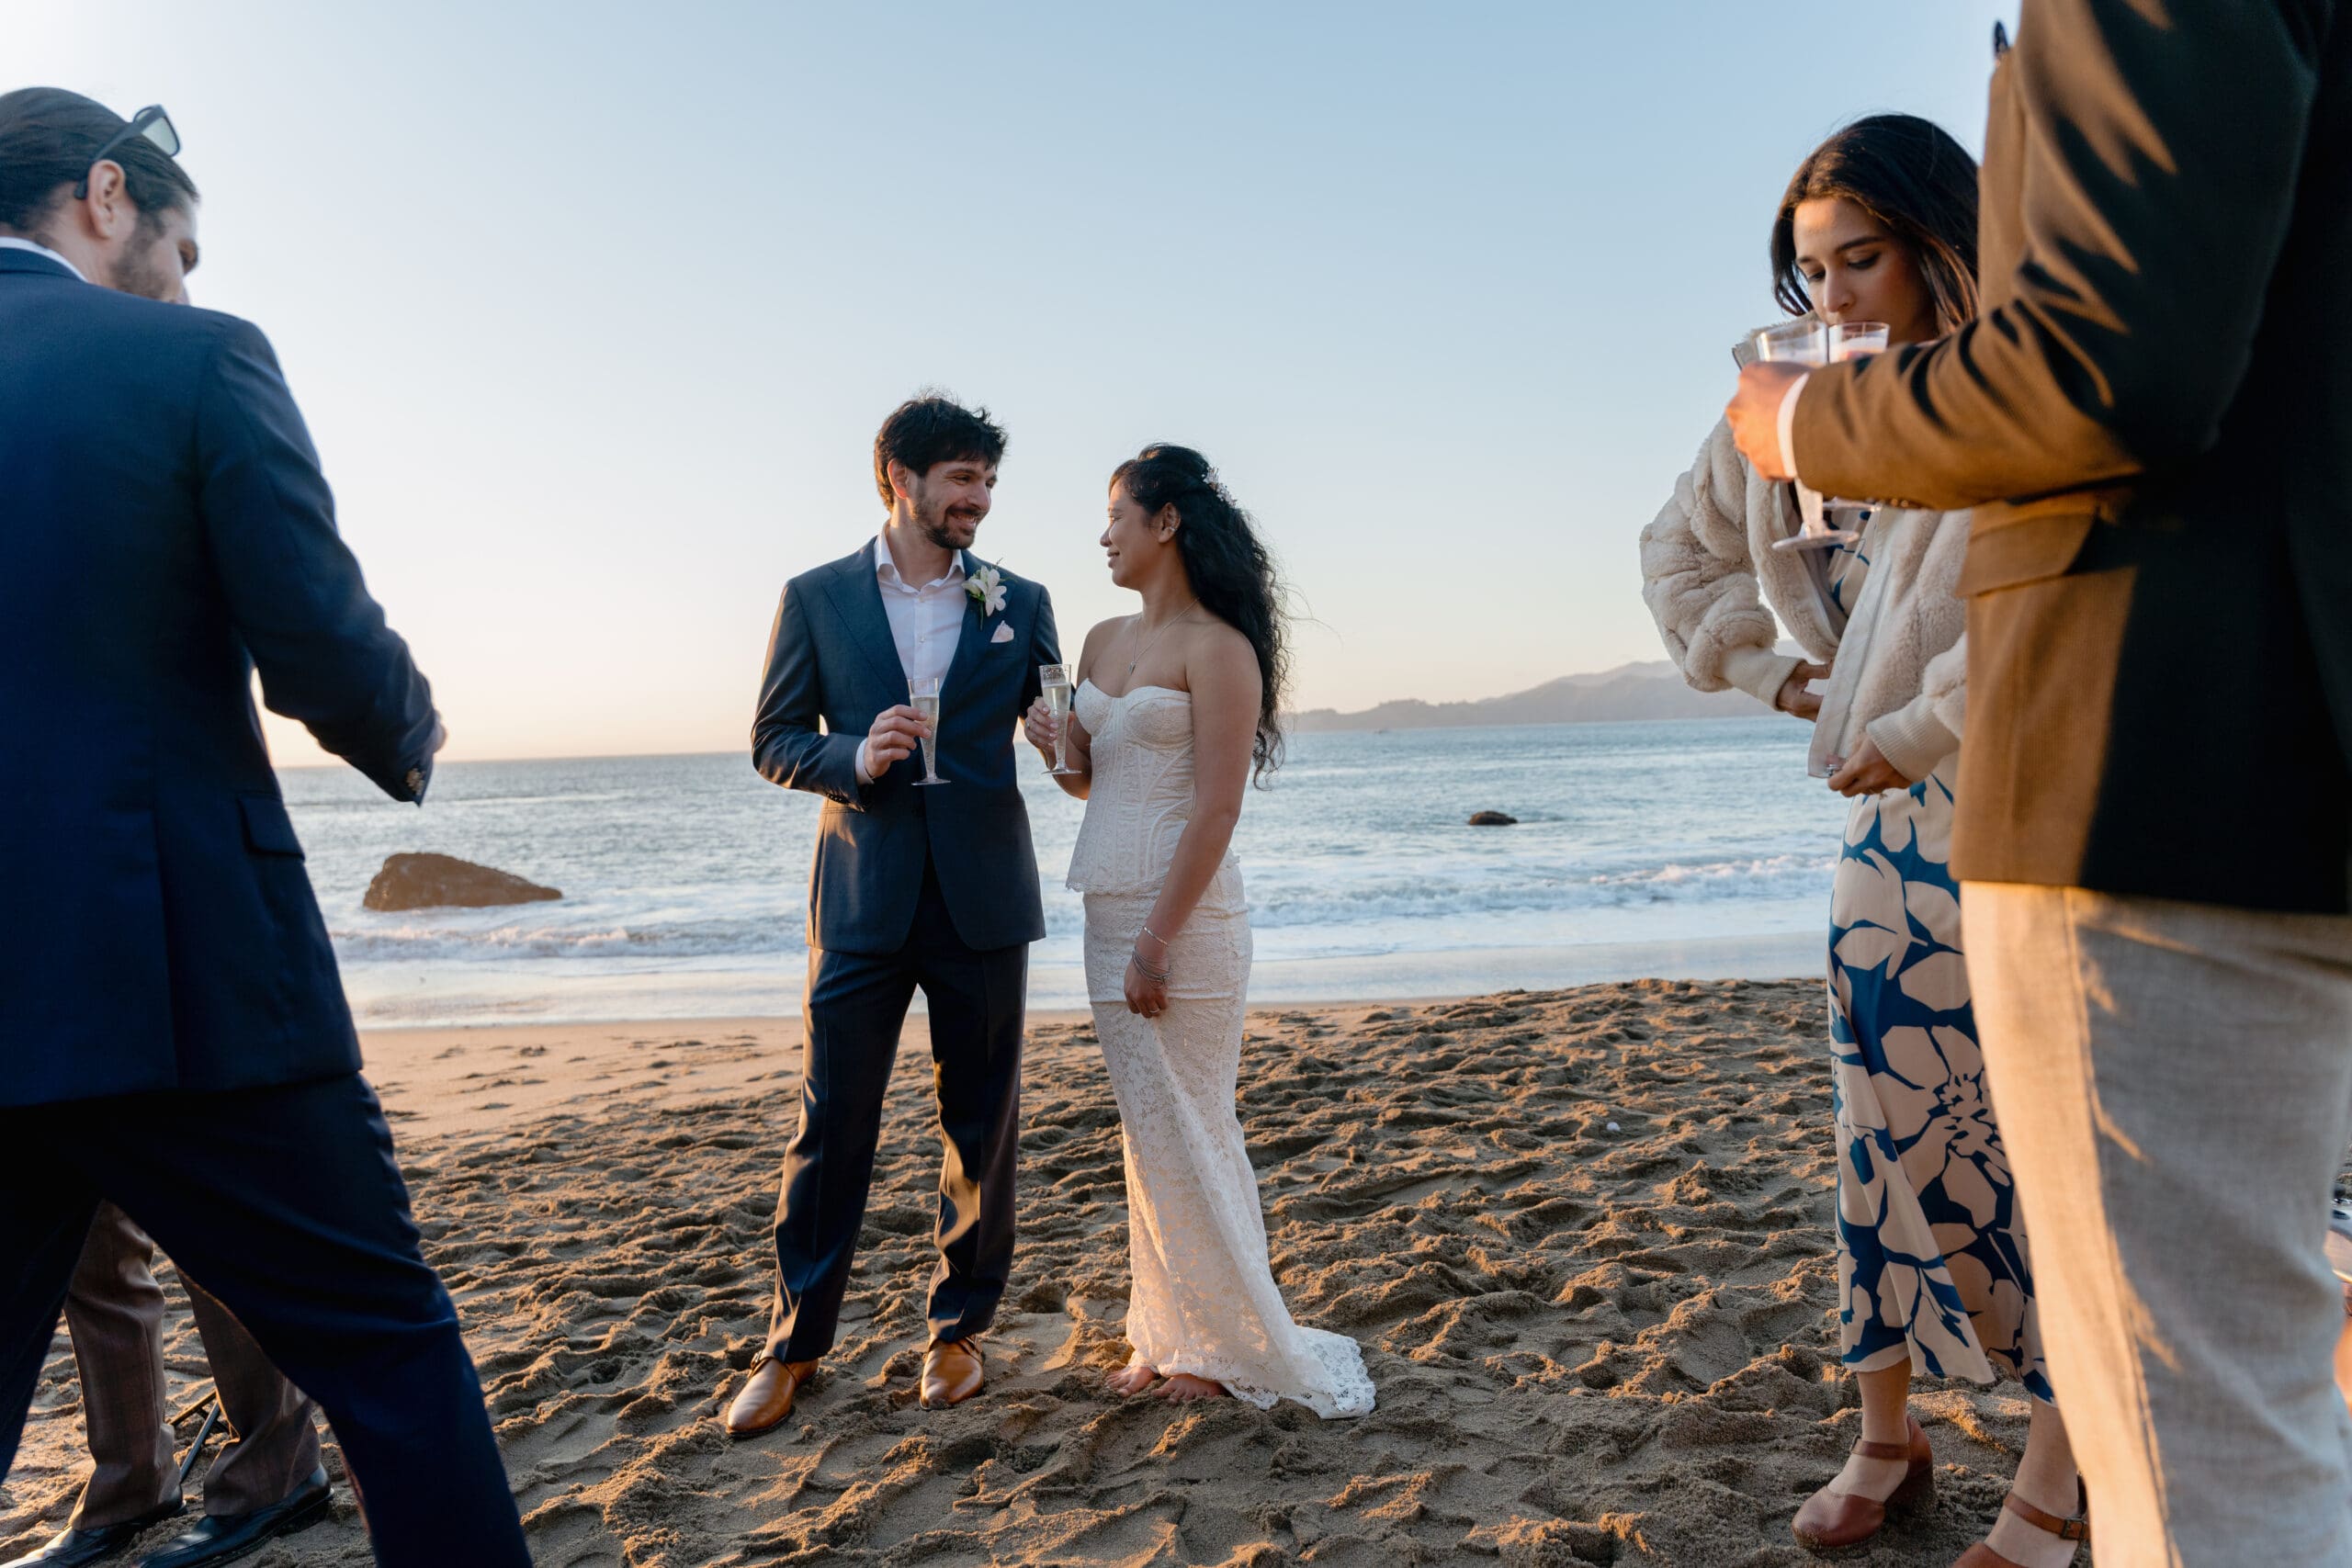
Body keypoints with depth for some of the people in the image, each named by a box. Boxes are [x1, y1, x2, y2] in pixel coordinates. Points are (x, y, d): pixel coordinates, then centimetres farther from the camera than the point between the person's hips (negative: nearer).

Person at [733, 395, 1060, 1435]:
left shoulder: (1019, 604, 8)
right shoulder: (816, 598, 5)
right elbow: (772, 741, 6)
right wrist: (853, 758, -13)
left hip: (982, 898, 1)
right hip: (863, 898, -1)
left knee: (982, 1127, 8)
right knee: (830, 1125, 3)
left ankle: (959, 1328, 26)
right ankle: (794, 1344, 20)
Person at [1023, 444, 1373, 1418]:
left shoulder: (1218, 647, -11)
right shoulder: (1104, 641, 13)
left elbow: (1217, 810, -17)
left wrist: (1158, 941, -20)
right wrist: (1054, 752, -1)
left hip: (1184, 912, -8)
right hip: (1109, 907, 8)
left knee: (1186, 1129, 1)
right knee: (1147, 1129, 14)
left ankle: (1230, 1344, 18)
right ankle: (1170, 1335, 26)